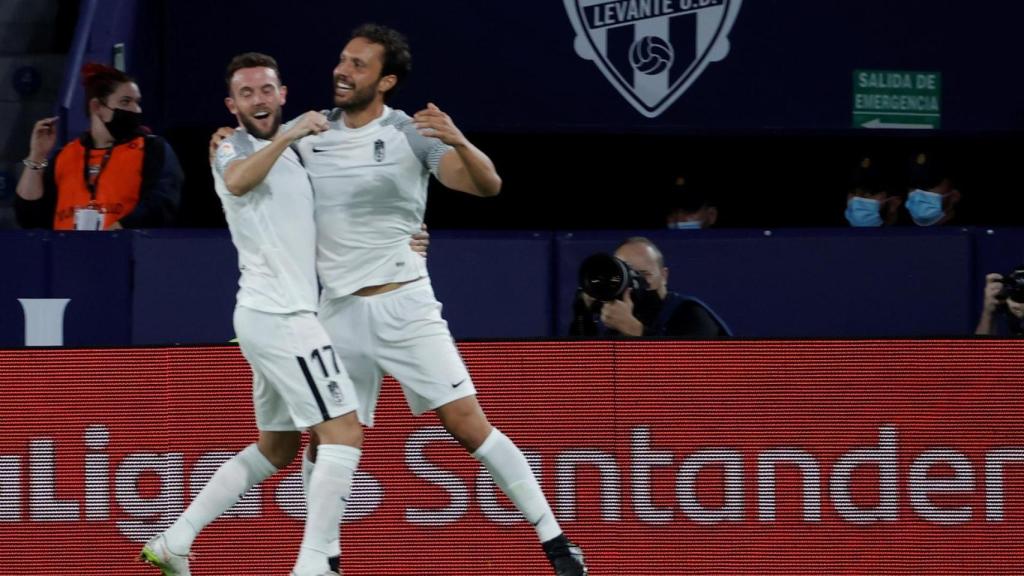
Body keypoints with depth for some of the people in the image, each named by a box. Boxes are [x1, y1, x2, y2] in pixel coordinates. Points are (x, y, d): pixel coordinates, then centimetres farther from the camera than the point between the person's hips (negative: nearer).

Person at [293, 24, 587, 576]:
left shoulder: (410, 135, -7)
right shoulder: (310, 137, 5)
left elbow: (486, 184, -17)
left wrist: (459, 142, -36)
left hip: (403, 304, -4)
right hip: (338, 313, 4)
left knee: (468, 425, -10)